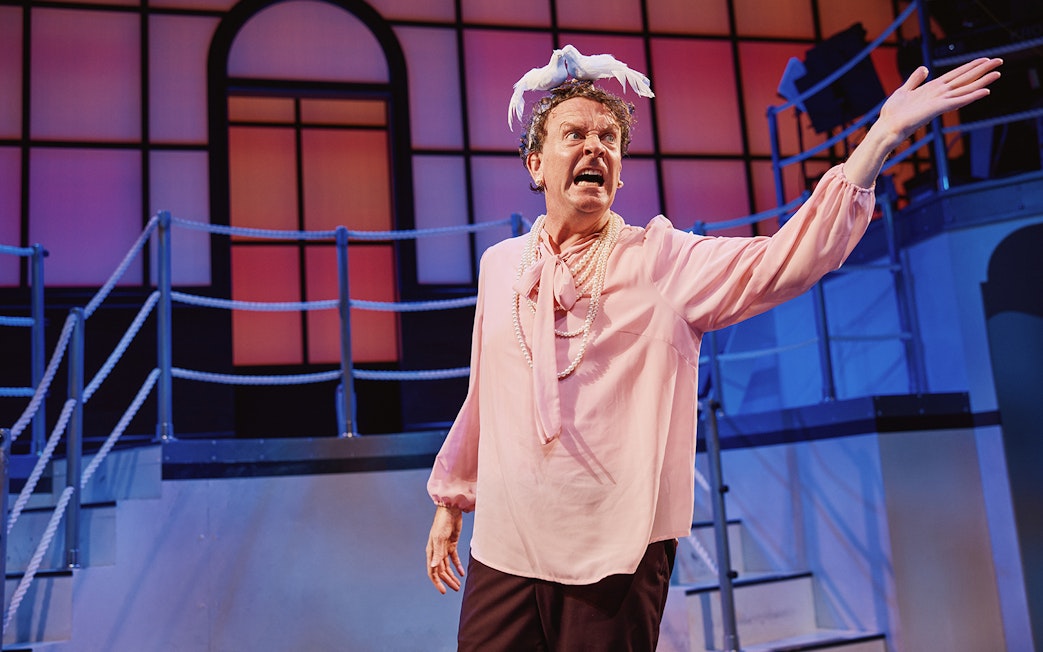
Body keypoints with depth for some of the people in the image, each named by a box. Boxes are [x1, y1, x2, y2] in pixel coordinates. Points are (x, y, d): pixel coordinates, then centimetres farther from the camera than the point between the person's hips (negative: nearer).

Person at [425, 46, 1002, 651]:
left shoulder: (665, 259, -2)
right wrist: (450, 501, 22)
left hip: (615, 556, -3)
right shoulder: (500, 265, 9)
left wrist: (881, 136, -23)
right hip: (502, 549, 3)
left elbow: (780, 260, -16)